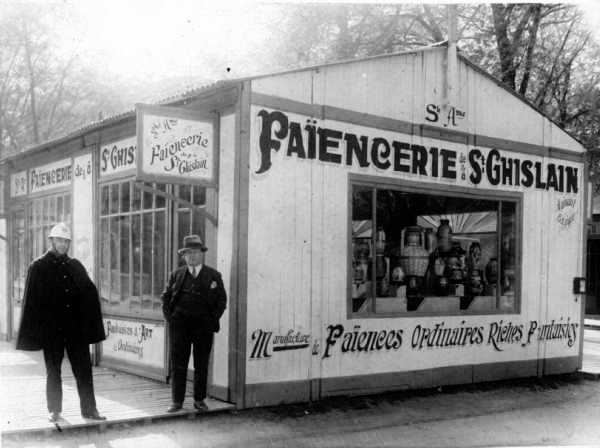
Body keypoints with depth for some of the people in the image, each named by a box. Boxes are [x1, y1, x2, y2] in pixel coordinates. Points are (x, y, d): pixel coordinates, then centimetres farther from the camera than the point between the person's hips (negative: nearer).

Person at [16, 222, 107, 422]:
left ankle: (89, 409, 10)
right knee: (53, 371, 8)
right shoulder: (38, 267, 1)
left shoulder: (75, 266, 10)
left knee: (83, 369, 3)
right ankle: (54, 410, 20)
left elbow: (90, 295, 9)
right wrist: (34, 330, -8)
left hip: (76, 329, 3)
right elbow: (31, 300, -2)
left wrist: (89, 326, 1)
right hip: (51, 330, -3)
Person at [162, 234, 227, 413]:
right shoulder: (176, 275, 9)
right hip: (180, 324, 1)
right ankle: (177, 401, 8)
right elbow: (166, 297, 13)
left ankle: (199, 400, 17)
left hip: (203, 326, 0)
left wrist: (213, 320, -2)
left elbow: (222, 300, 7)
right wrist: (170, 318, 2)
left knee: (202, 365, 6)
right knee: (178, 364, 0)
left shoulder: (214, 276, 6)